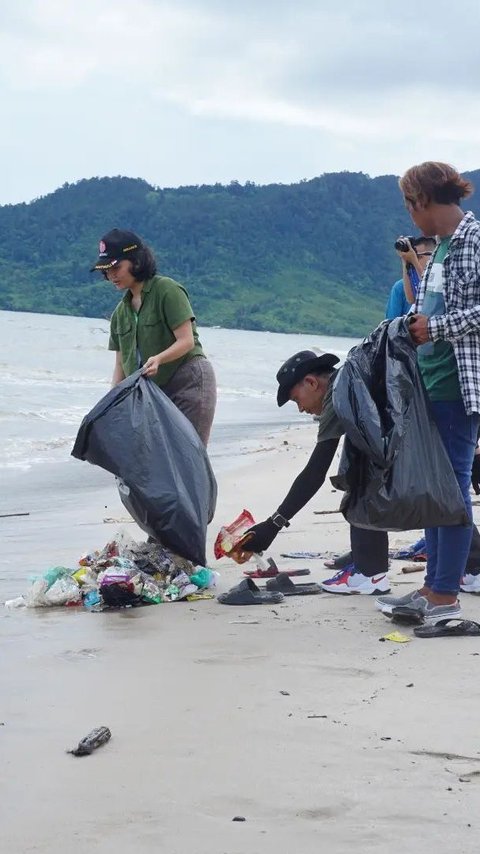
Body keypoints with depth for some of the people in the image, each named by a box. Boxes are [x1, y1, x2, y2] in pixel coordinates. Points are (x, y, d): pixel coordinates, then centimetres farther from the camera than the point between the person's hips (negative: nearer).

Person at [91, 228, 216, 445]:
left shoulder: (167, 290, -8)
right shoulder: (121, 312, 13)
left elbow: (187, 341, -14)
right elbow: (121, 364, 13)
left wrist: (158, 359, -30)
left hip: (189, 383, -7)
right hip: (153, 392, 7)